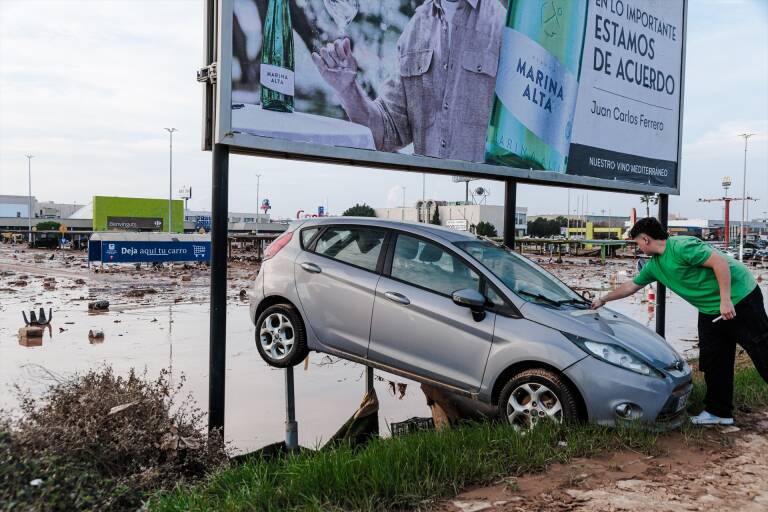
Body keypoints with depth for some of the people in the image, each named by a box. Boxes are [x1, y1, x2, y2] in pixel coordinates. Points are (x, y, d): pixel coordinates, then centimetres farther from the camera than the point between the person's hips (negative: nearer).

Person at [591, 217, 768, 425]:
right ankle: (719, 412, 15)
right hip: (710, 310, 9)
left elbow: (720, 262, -24)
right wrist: (603, 299, 28)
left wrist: (725, 300, -26)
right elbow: (631, 286, 22)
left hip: (739, 298, -9)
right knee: (714, 361, 7)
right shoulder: (654, 265, 9)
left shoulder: (680, 246, -20)